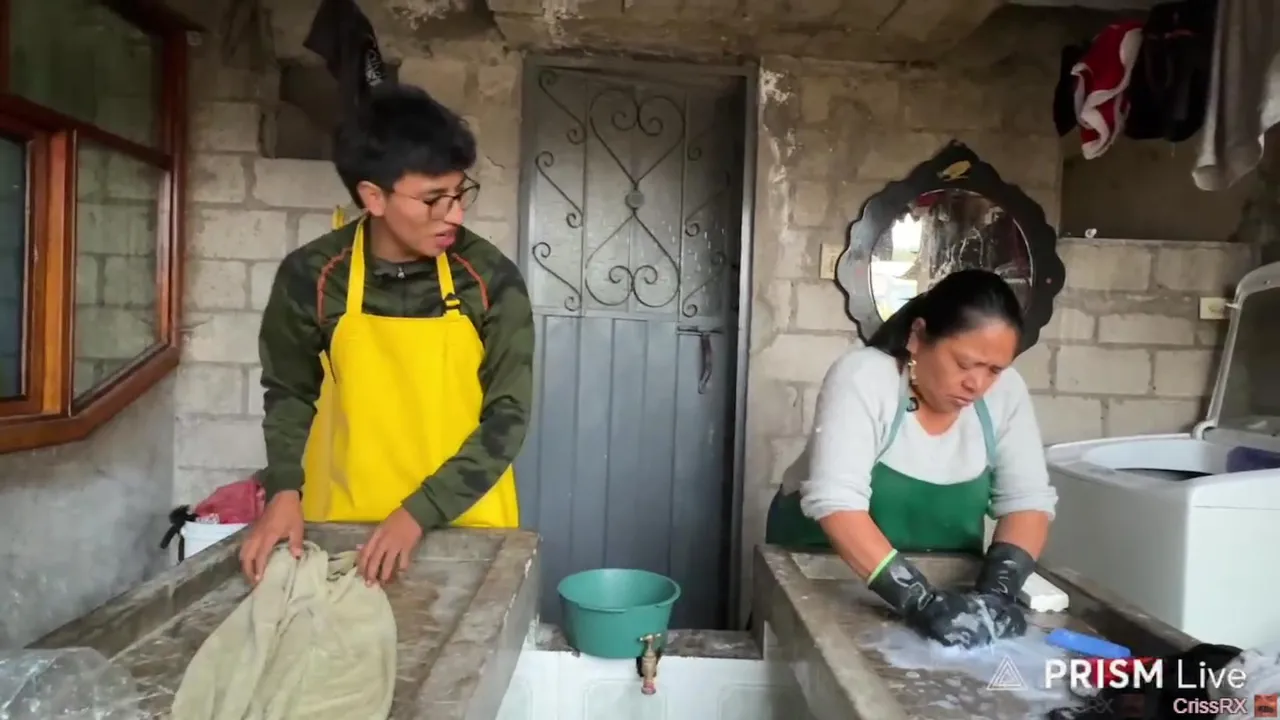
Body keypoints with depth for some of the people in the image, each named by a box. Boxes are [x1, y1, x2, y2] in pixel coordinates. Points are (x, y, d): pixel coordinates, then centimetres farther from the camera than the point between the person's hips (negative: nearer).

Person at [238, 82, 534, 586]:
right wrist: (284, 489, -9)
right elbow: (290, 392, 5)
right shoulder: (311, 277, -10)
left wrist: (421, 512, -18)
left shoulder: (492, 280, -13)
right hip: (345, 525, 1)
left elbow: (506, 415, -11)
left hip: (464, 524, 0)